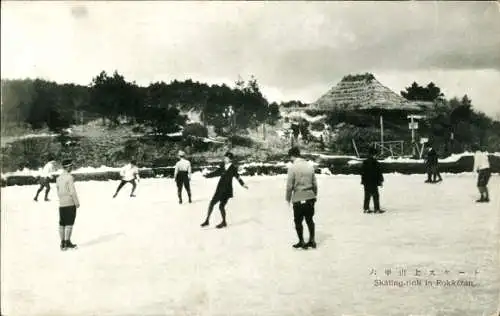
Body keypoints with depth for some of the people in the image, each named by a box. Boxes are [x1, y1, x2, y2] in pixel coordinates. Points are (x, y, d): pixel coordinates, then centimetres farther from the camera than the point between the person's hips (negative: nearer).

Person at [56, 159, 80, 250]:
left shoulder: (58, 178, 11)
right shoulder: (69, 177, -12)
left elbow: (58, 192, 14)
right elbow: (72, 191, -15)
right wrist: (77, 202, -8)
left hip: (61, 204, 7)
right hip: (70, 203, -7)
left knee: (62, 224, 7)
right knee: (69, 223, -2)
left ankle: (62, 243, 11)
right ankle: (67, 242, -3)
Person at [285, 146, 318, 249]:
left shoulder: (292, 167, -13)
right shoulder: (309, 165, 3)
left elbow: (289, 186, -12)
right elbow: (314, 183, 8)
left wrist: (288, 198, 0)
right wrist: (314, 195, 20)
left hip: (298, 199, -5)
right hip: (310, 197, 5)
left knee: (298, 221, 10)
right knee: (309, 219, 18)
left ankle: (301, 242, 16)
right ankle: (312, 240, 23)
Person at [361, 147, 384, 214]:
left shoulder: (364, 162, 8)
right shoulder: (375, 162, -13)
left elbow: (362, 172, 14)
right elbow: (379, 173, -9)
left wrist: (363, 181, 22)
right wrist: (380, 180, 0)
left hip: (366, 183, 7)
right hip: (373, 182, -7)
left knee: (367, 196, 12)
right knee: (375, 196, -1)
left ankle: (365, 209, 14)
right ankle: (376, 209, 0)